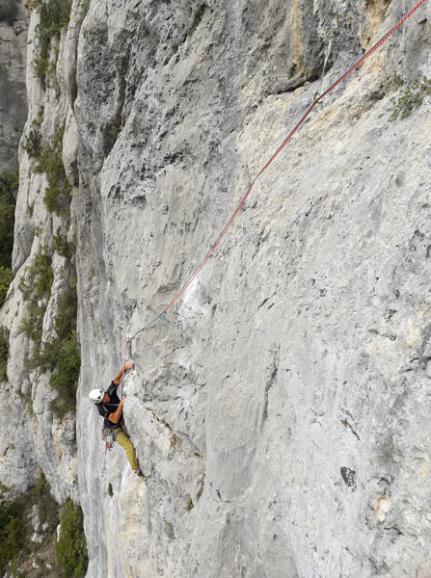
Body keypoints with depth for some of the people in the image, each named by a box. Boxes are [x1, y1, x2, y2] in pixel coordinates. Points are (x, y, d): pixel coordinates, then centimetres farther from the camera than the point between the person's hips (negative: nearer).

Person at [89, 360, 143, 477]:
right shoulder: (101, 408, -31)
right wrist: (121, 405, -41)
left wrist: (124, 367, -44)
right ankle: (136, 469, 4)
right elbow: (115, 419, -33)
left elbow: (117, 378, -26)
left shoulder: (110, 391, -20)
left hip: (124, 420, 6)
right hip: (115, 428, -6)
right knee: (129, 447, -15)